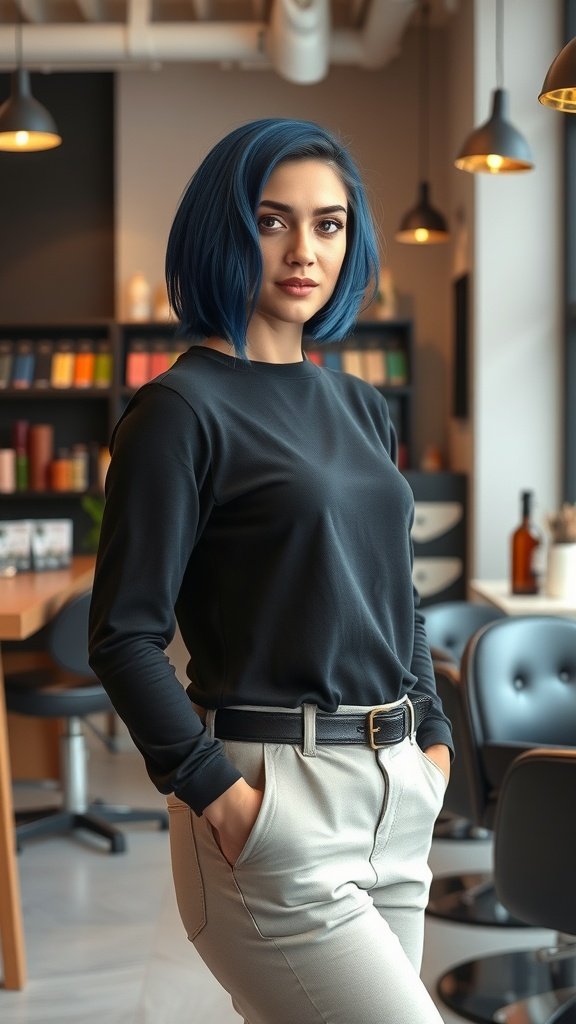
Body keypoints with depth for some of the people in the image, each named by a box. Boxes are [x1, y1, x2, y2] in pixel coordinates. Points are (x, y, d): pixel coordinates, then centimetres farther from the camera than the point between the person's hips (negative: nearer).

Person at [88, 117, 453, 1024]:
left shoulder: (360, 408, 13)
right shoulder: (183, 409, -8)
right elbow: (124, 637, -12)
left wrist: (433, 736, 11)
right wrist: (220, 795, -17)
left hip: (394, 799, 7)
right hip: (276, 803, -7)